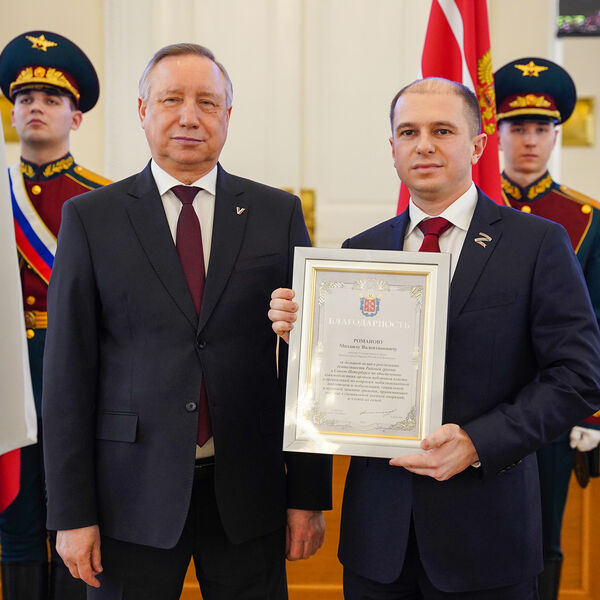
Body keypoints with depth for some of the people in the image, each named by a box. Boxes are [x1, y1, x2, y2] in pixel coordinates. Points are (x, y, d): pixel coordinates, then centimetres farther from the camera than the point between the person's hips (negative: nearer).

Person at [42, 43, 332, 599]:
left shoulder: (279, 214, 4)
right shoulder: (90, 217, 1)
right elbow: (68, 370, -1)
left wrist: (309, 495, 1)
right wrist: (72, 512, -5)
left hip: (248, 491, 1)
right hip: (132, 493, -1)